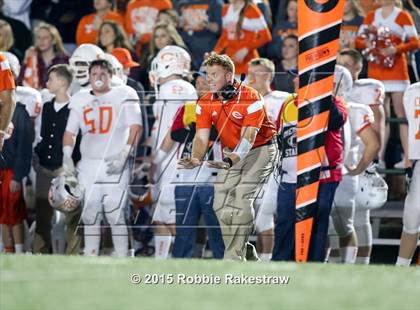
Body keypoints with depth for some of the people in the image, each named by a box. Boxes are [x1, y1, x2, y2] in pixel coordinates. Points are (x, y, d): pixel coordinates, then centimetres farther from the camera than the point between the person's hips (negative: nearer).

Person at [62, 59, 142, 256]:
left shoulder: (124, 96, 0)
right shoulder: (80, 100, 14)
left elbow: (135, 127, -6)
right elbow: (70, 131, 17)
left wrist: (124, 155, -15)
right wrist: (67, 157, 3)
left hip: (114, 164, -5)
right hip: (88, 164, 5)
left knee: (115, 214, -11)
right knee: (90, 215, 5)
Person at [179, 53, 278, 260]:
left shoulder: (251, 99, -25)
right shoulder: (206, 103, -7)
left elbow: (248, 137, -32)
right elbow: (202, 136, -12)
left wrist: (231, 161, -49)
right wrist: (196, 159, -35)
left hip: (260, 150, -6)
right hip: (231, 153, 6)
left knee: (242, 201, -19)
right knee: (221, 205, -1)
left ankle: (233, 259, -17)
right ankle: (244, 252, 13)